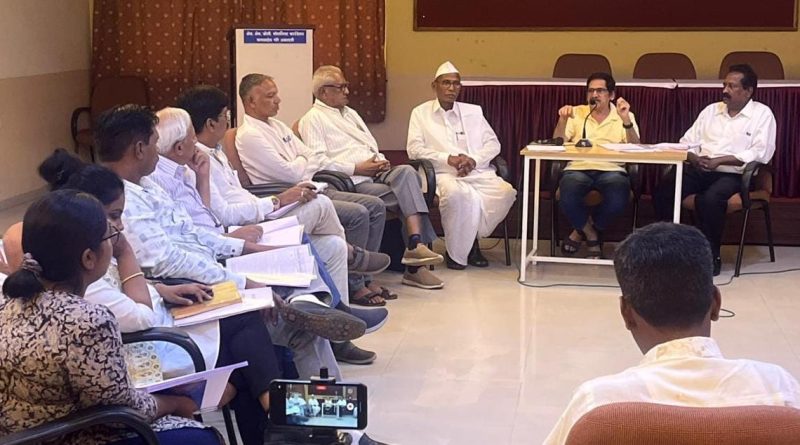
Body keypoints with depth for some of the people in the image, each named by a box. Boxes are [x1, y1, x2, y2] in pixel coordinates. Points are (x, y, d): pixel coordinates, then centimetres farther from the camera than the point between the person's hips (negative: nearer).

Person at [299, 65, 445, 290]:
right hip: (352, 182, -6)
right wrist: (357, 168, -14)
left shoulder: (349, 113, 30)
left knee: (406, 171, -27)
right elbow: (318, 162, -10)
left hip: (375, 172, 7)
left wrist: (381, 162, 6)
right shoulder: (312, 119, 4)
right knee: (406, 195, -25)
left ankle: (416, 245, -35)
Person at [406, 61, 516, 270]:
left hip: (478, 171, 4)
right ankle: (456, 253, -17)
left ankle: (470, 240, -8)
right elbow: (414, 149, 0)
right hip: (443, 174, -3)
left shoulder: (474, 111, 21)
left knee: (506, 192, -27)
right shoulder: (421, 113, 12)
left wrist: (474, 159, -7)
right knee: (457, 194, -39)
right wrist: (448, 158, -12)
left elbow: (493, 143, 14)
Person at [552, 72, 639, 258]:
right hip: (579, 168, 0)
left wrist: (626, 120, -19)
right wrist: (562, 120, -14)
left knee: (617, 200, -33)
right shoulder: (576, 113, 13)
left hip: (612, 170, 0)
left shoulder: (625, 116, 10)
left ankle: (581, 232, -2)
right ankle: (591, 234, -1)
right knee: (568, 197, -34)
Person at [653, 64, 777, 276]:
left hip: (733, 174, -5)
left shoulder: (762, 114, 3)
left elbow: (762, 153, -11)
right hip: (699, 169, 5)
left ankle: (711, 256, -18)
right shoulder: (711, 110, 19)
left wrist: (718, 160, -16)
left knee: (709, 199, -36)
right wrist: (694, 158, -9)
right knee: (663, 191, -23)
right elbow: (687, 143, 16)